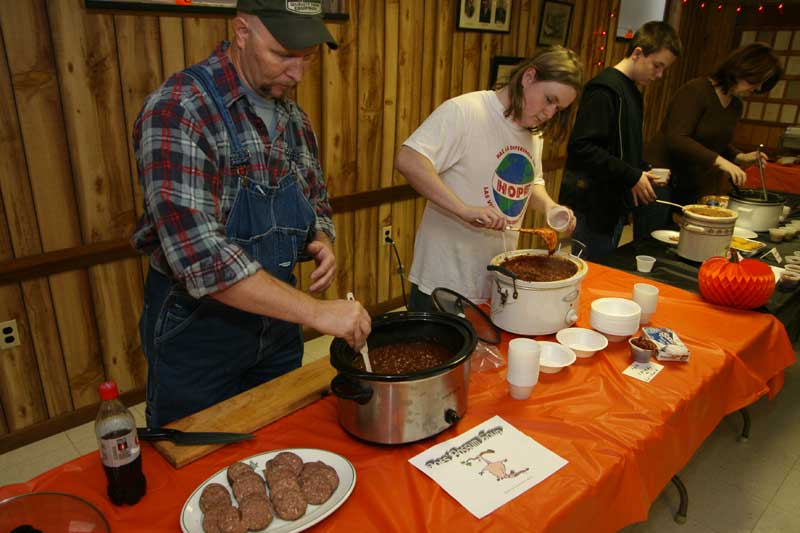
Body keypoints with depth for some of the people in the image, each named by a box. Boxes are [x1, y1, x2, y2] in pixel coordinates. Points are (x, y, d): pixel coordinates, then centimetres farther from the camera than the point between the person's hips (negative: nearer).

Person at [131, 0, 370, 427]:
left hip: (277, 322, 6)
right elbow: (198, 253, -31)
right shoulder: (178, 110, -21)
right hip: (197, 330, -5)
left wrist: (320, 243, -9)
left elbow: (316, 204, 14)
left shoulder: (294, 119, 1)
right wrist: (314, 311, -32)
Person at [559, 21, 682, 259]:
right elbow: (581, 146, -22)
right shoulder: (604, 89, -13)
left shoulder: (632, 92, 16)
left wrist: (643, 172, 4)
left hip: (615, 205, 9)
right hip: (594, 206, -9)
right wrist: (632, 176, -18)